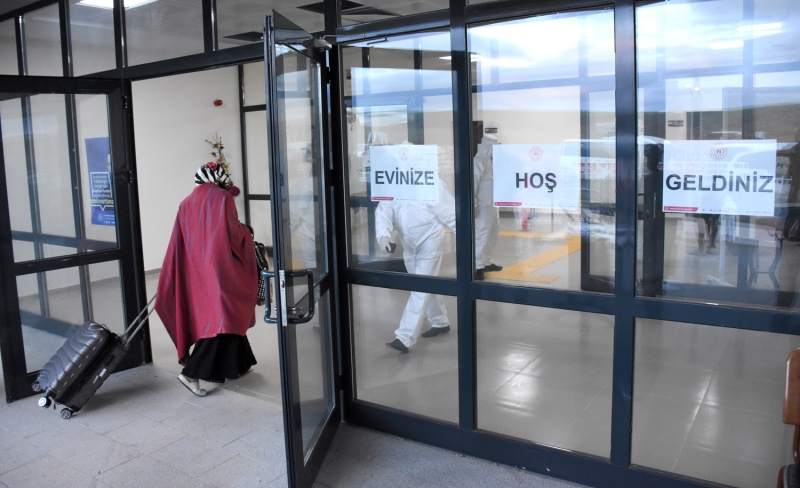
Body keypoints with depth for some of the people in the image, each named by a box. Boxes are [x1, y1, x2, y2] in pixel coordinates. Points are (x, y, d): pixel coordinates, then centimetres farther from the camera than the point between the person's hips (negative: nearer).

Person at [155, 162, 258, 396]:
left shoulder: (186, 203, 9)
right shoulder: (223, 197, -6)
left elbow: (177, 245, 9)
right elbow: (234, 235, -13)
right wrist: (245, 231, 10)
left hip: (196, 271, 7)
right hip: (220, 269, -7)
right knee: (221, 318, -2)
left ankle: (237, 364, 29)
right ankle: (191, 373, -10)